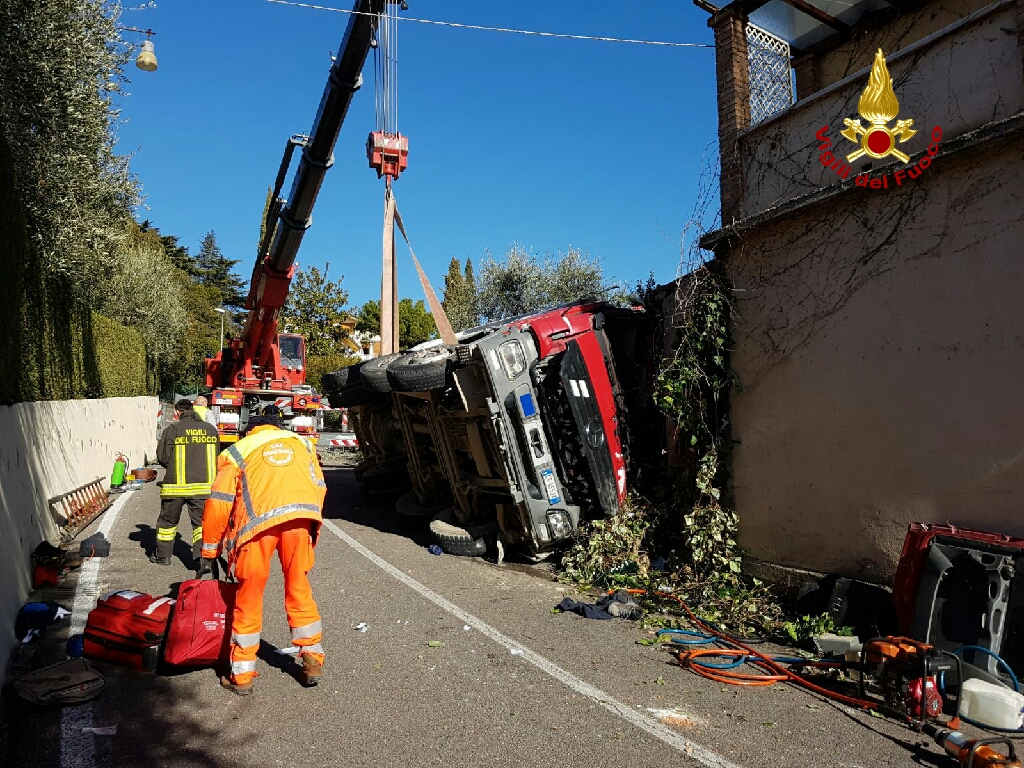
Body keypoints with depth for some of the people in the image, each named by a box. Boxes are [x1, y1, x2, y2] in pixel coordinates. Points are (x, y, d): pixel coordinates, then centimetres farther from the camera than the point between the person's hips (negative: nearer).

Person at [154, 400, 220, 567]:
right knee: (201, 521, 6)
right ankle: (202, 556, -5)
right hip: (204, 485, 2)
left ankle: (163, 555, 27)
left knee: (168, 521, 16)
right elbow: (215, 458, 9)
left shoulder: (172, 430, -6)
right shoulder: (211, 429, 3)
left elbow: (162, 457, -3)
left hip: (176, 485, -1)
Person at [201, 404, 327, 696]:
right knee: (299, 588, 18)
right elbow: (319, 487, 20)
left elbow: (219, 503, 15)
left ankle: (242, 674, 21)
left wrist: (210, 549, 22)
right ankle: (312, 660, 24)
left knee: (249, 596, 12)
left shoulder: (238, 450, 22)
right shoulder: (301, 442, 29)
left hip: (259, 521, -2)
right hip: (301, 518, 2)